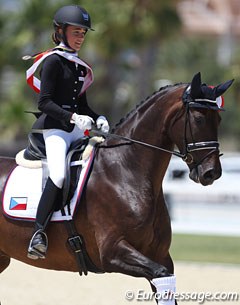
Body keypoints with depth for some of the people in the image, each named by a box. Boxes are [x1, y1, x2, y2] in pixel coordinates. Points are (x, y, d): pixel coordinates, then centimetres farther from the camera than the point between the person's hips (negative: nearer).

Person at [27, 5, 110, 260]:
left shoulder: (80, 67, 19)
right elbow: (45, 102, -13)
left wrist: (97, 119, 5)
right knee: (59, 174, -30)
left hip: (76, 129, 9)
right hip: (54, 127, -9)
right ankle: (39, 233, -29)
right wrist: (72, 118, -23)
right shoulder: (53, 61, -5)